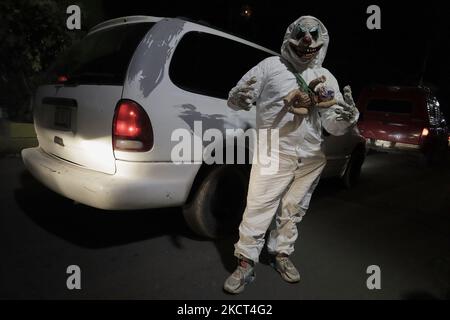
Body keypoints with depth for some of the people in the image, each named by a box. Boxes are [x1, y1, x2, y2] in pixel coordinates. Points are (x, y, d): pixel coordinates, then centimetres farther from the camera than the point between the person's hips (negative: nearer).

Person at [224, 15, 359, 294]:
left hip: (311, 158, 5)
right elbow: (234, 100, -3)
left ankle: (282, 254, 34)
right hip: (274, 153, -4)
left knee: (294, 211, 15)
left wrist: (348, 118, -18)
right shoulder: (270, 67, -2)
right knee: (259, 208, -5)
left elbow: (333, 126, 6)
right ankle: (246, 264, 10)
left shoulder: (326, 78, 10)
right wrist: (240, 99, -28)